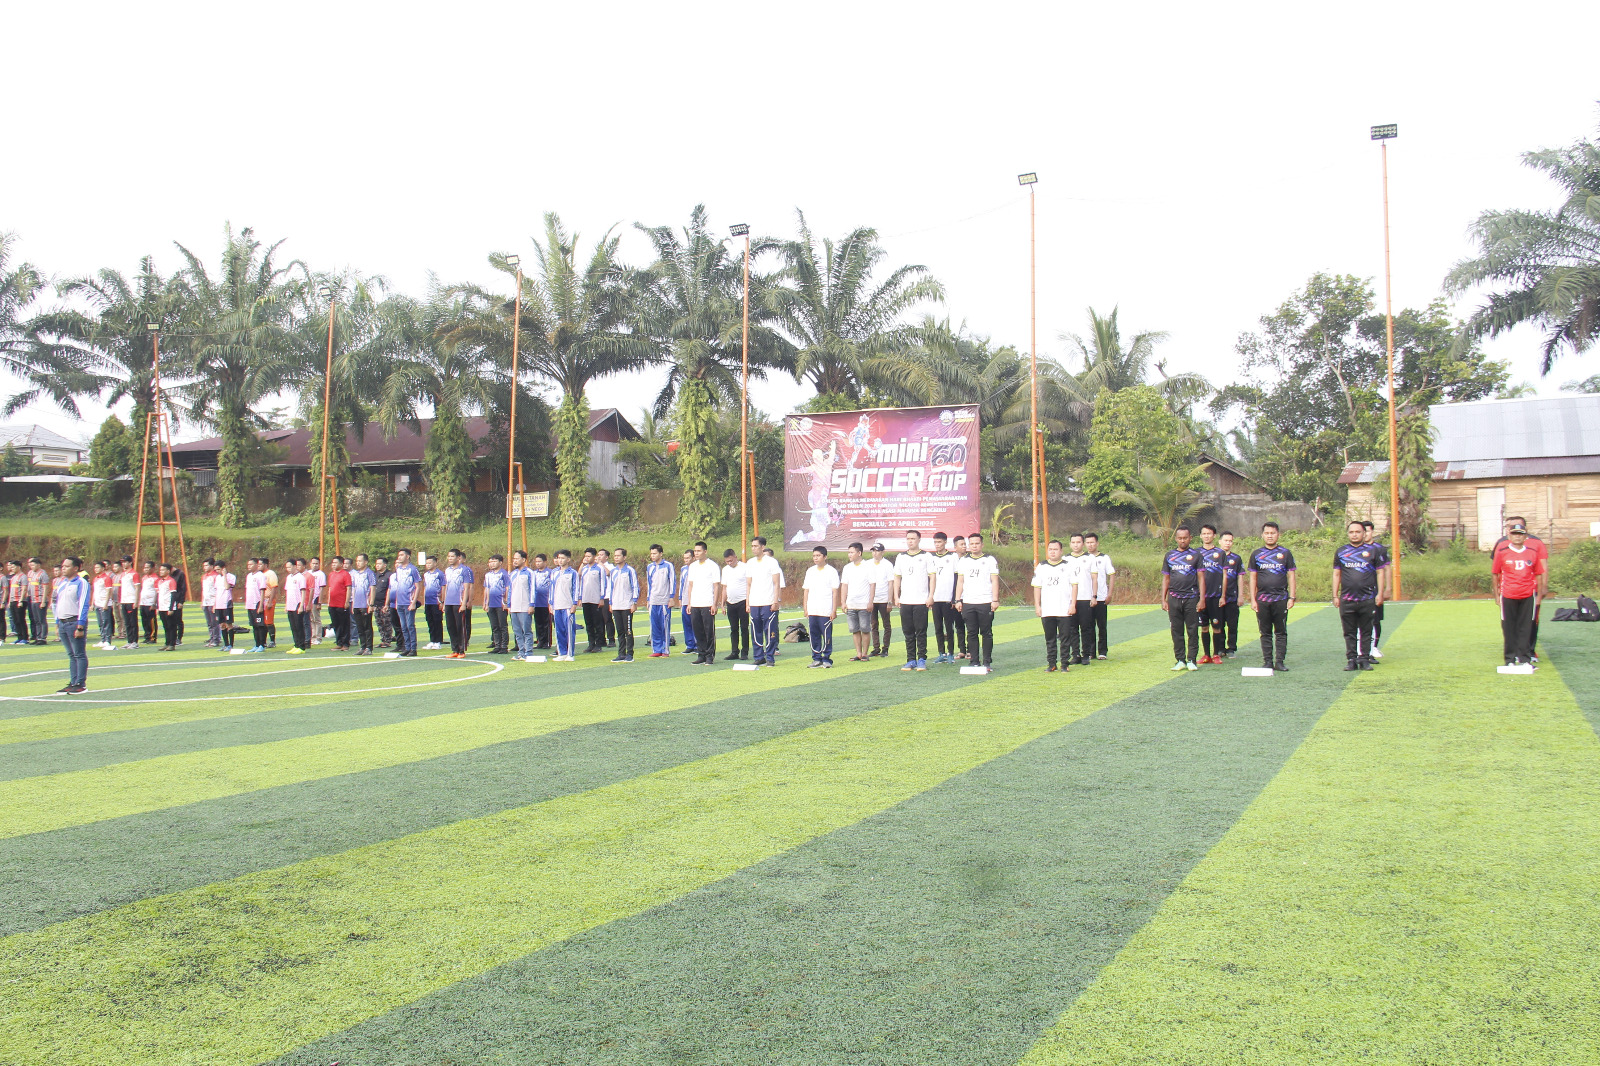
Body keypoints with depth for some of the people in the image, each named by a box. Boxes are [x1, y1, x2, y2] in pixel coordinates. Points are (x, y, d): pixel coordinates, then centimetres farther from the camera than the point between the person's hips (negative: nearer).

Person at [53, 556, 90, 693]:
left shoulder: (81, 583, -9)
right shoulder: (62, 583, 15)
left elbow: (83, 605, -13)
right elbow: (59, 604, 21)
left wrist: (80, 627, -18)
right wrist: (57, 624, 16)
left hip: (75, 622, -8)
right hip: (63, 623, 8)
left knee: (79, 654, -3)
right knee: (71, 655, 11)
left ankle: (81, 684, -2)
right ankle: (73, 683, 15)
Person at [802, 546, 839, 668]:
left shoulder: (831, 571, 0)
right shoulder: (810, 571, 13)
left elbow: (835, 592, -2)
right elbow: (806, 590, 16)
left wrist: (834, 610, -7)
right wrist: (805, 608, 10)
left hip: (826, 611, -4)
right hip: (812, 611, 4)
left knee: (827, 636, -3)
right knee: (814, 635, 5)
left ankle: (827, 659, 5)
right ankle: (816, 659, 12)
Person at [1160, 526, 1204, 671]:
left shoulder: (1196, 555, 5)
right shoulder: (1169, 556, 12)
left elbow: (1201, 578, 1)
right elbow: (1165, 579, 14)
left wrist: (1202, 599, -7)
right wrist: (1163, 599, 6)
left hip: (1191, 598, -2)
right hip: (1174, 598, 2)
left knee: (1192, 631, -1)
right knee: (1177, 631, 4)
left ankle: (1192, 660, 4)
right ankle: (1180, 660, 10)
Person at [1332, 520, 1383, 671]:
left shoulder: (1372, 551, 5)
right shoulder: (1341, 551, 9)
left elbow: (1380, 572, 7)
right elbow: (1336, 574, 12)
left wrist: (1380, 593, -1)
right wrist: (1335, 596, 7)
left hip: (1368, 599, -1)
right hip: (1347, 600, 1)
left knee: (1366, 631, 3)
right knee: (1349, 632, 5)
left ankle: (1364, 658, 11)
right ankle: (1351, 660, 10)